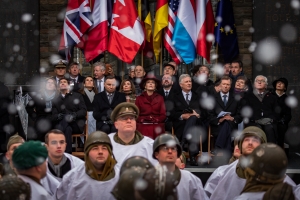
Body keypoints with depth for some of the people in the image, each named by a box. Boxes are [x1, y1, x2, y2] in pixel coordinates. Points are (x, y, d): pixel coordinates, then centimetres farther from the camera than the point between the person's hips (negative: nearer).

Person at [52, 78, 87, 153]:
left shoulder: (77, 96, 20)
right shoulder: (56, 100, 24)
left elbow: (84, 111, 7)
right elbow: (53, 116, 12)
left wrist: (74, 115, -15)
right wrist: (58, 116, -14)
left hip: (77, 124, -1)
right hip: (62, 123, 1)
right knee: (68, 129, -38)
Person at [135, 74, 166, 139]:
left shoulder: (160, 98, 11)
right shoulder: (139, 98, 10)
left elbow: (163, 115, 7)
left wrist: (155, 119, -9)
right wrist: (143, 119, -11)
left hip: (157, 129, 1)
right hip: (143, 128, -1)